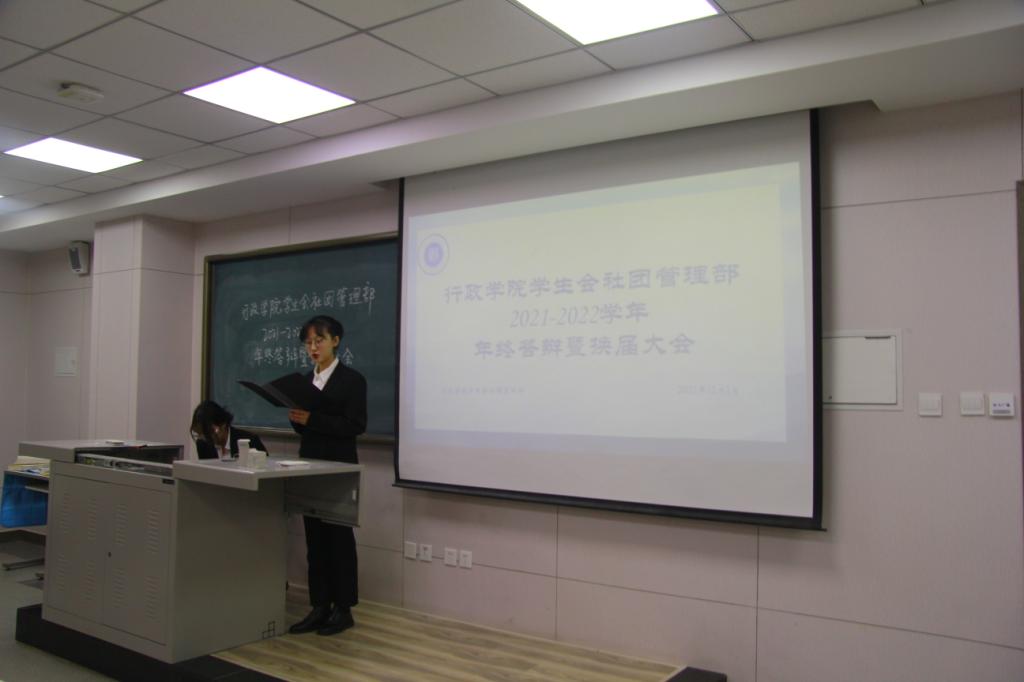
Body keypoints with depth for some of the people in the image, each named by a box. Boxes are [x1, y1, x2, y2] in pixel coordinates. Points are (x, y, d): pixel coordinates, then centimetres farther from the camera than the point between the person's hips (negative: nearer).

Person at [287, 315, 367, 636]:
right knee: (314, 538, 8)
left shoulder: (352, 379, -7)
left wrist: (313, 419, -22)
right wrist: (296, 419, -6)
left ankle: (343, 609, 10)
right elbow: (305, 427, 16)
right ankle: (319, 607, 16)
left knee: (339, 537, 1)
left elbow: (356, 425, -15)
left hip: (339, 468, -6)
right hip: (309, 465, 6)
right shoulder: (307, 380, 13)